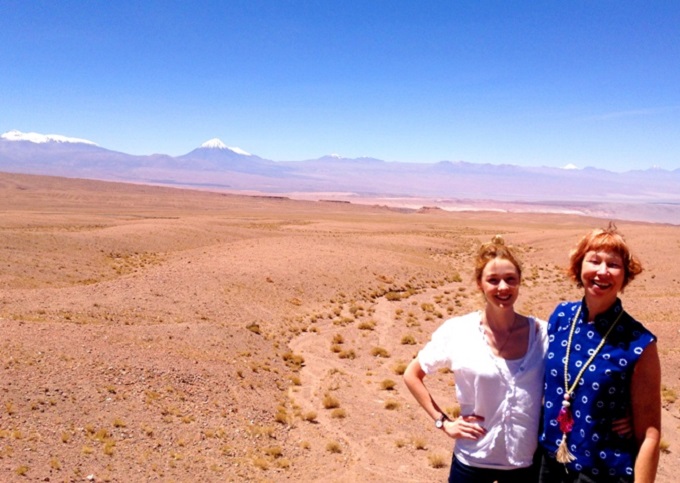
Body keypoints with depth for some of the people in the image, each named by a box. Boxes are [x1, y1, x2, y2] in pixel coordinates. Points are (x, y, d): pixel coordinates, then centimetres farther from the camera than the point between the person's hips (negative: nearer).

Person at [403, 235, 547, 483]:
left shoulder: (542, 334, -8)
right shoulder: (457, 331, -11)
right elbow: (412, 375, 0)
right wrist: (443, 422, -4)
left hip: (526, 461, 1)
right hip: (472, 460, -1)